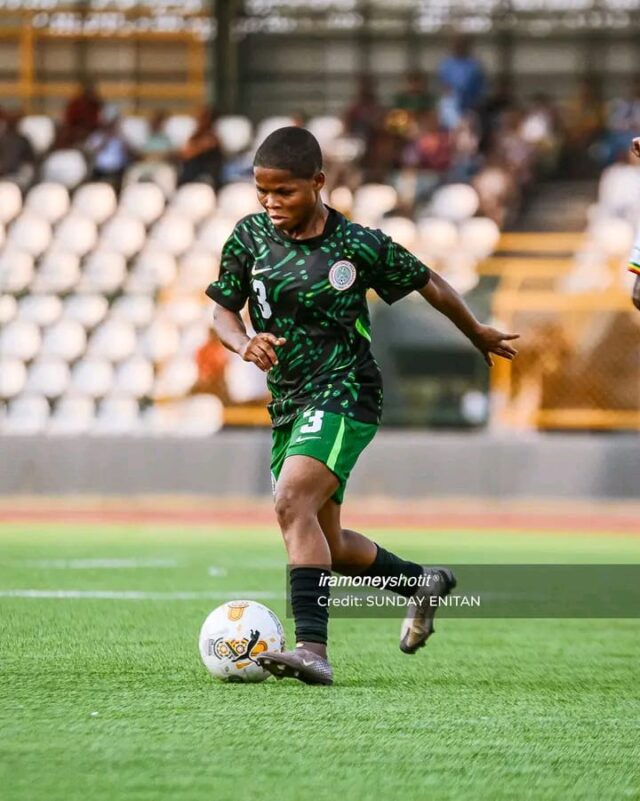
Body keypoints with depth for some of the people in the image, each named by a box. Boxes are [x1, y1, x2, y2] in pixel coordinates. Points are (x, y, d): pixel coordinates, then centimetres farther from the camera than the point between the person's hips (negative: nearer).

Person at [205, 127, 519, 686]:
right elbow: (223, 309, 7)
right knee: (325, 545, 14)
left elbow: (428, 283, 7)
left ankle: (312, 647, -37)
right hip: (288, 403, 6)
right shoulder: (251, 237, 3)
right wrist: (244, 343, -18)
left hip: (344, 394, -6)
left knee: (293, 502, -29)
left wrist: (480, 336, 21)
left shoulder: (359, 246, -8)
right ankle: (422, 583, 41)